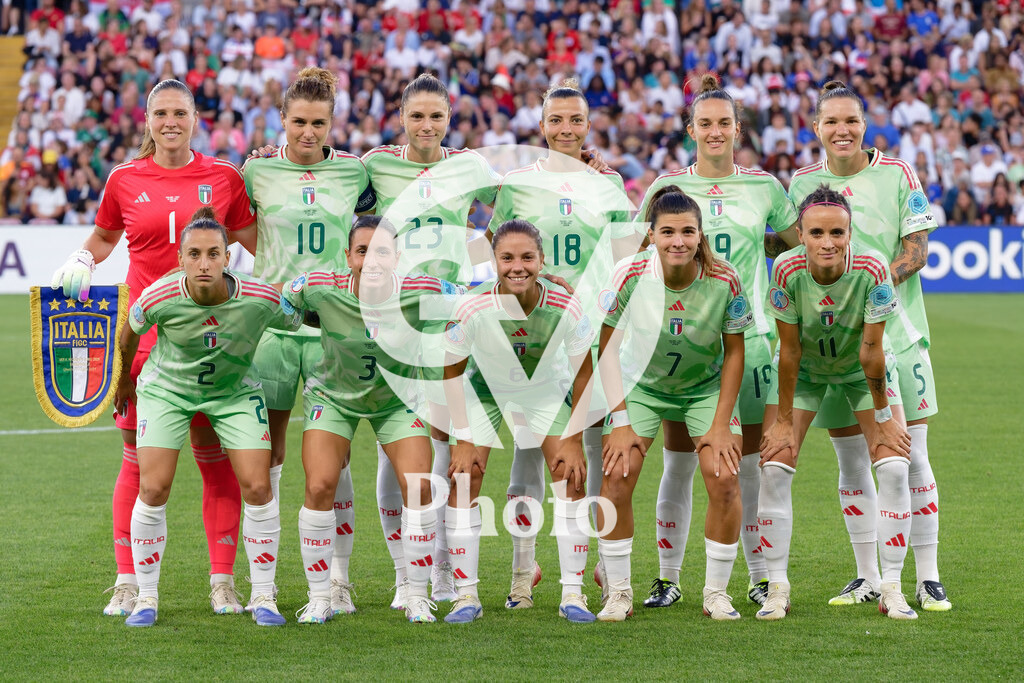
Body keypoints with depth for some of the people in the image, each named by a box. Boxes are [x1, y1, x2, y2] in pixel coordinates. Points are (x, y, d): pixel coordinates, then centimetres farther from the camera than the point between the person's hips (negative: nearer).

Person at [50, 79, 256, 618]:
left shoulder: (224, 178, 4)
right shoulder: (125, 180, 5)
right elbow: (103, 237, 22)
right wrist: (80, 264, 4)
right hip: (143, 328, 0)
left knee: (216, 457, 1)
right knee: (139, 459, 0)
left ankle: (223, 583, 8)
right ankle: (128, 583, 8)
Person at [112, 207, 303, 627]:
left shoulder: (260, 299, -28)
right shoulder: (159, 299, -27)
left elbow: (302, 323, -7)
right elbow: (129, 335, -4)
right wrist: (125, 380, 12)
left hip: (235, 390, 1)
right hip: (167, 388, -1)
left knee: (258, 488, -9)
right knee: (153, 490, -11)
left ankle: (263, 597, 8)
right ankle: (146, 598, 6)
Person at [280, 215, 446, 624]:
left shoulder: (421, 294, -26)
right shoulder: (320, 291, -27)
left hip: (397, 398, 1)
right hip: (334, 396, 0)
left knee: (418, 486, -13)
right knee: (319, 487, -16)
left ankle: (417, 596, 5)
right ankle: (319, 598, 1)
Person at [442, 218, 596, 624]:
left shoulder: (565, 308, -29)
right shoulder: (473, 309, -31)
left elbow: (583, 371, -12)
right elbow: (452, 372, -14)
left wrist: (574, 439, -11)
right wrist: (464, 440, -13)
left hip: (545, 389, 1)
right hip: (485, 388, -1)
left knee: (572, 477, -9)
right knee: (463, 479, -10)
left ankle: (572, 594, 0)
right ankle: (466, 596, -1)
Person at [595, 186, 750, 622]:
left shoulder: (724, 281, -24)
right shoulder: (631, 275, -25)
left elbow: (734, 352, -10)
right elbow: (608, 347, -12)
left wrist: (721, 424, -11)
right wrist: (620, 420, -16)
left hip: (706, 387, 0)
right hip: (641, 384, 0)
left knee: (725, 480, -14)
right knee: (616, 476, -14)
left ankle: (716, 593, 4)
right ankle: (617, 592, 2)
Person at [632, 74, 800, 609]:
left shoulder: (763, 187, 6)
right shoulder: (666, 186, 4)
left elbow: (799, 243, 18)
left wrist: (751, 243, 4)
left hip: (746, 336, 0)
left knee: (750, 464, 2)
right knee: (679, 462, 2)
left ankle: (759, 578, 11)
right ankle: (668, 577, 10)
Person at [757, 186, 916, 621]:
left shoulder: (871, 270, -32)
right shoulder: (788, 270, -30)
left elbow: (871, 349, -24)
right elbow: (789, 350, -21)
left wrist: (882, 415, -15)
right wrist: (783, 419, -15)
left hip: (861, 370, 0)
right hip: (804, 370, 0)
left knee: (894, 466, -12)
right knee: (774, 465, -10)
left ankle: (891, 589, -1)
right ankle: (777, 588, 2)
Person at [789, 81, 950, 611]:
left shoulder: (897, 174, -1)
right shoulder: (803, 182, 7)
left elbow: (917, 251, -4)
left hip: (895, 331, -2)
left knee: (910, 458, -4)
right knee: (851, 461, 6)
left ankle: (927, 578, 3)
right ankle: (867, 577, 16)